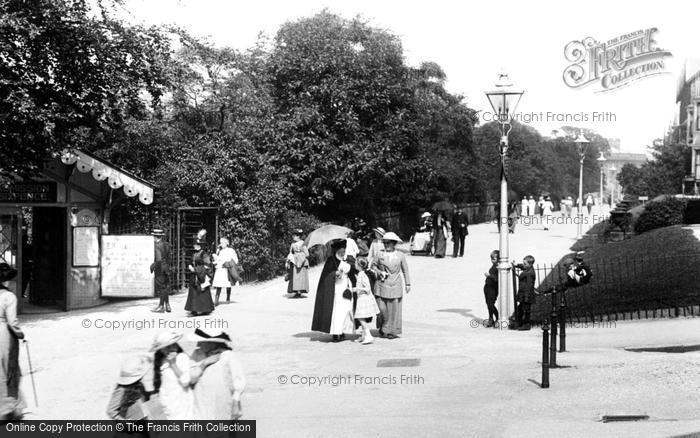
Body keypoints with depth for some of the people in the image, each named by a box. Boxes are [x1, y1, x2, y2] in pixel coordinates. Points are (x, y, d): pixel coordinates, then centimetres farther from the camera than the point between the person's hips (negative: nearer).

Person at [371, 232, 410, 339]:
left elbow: (405, 270, 10)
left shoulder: (400, 256, 3)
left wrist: (407, 284, 8)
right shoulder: (380, 256, 3)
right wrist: (378, 272, -5)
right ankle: (382, 329, 17)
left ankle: (392, 331, 8)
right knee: (382, 309, -4)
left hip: (395, 286, 0)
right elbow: (372, 265, 14)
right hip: (382, 285, 0)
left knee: (394, 309, -1)